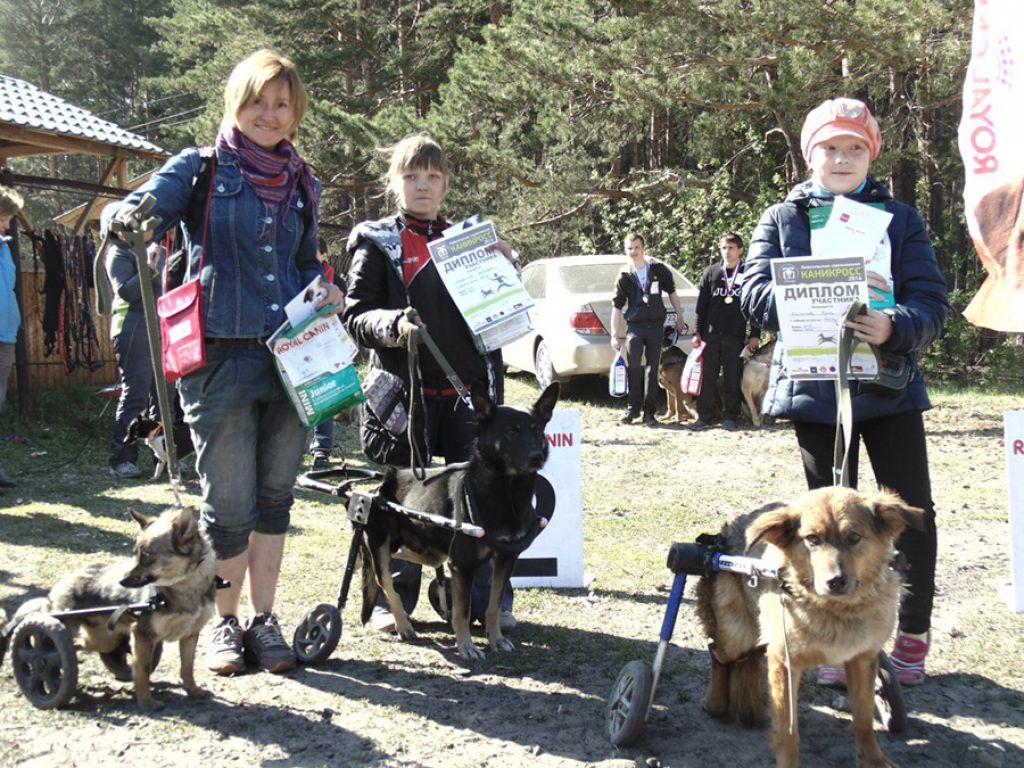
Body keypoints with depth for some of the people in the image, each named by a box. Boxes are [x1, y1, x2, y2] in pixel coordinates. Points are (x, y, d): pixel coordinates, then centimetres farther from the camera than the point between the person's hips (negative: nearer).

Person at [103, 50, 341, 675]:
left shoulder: (303, 184, 14)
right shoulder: (201, 169, 2)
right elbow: (139, 211, -11)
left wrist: (328, 293, 5)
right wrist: (126, 219, -34)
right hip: (222, 357, -4)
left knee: (274, 496, 11)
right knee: (229, 503, 0)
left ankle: (264, 619, 23)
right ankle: (225, 623, 18)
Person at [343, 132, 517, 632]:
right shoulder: (376, 242, 6)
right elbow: (356, 317, -1)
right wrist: (392, 324, -21)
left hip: (466, 389, 3)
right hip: (403, 389, -3)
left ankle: (488, 598, 15)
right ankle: (393, 600, 17)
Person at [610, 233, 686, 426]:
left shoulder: (659, 270, 4)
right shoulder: (625, 276, 1)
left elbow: (672, 293, 15)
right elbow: (617, 307, 1)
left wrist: (679, 317, 13)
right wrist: (615, 335, -2)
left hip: (656, 326, 1)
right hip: (635, 327, -1)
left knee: (653, 370, 3)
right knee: (633, 368, -10)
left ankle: (649, 412, 9)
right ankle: (634, 408, 6)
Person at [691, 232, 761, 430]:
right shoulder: (711, 273, 9)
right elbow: (702, 304, 10)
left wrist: (755, 335, -1)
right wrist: (698, 332, 4)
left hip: (736, 336, -1)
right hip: (711, 334, 1)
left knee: (733, 378, 2)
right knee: (707, 377, 1)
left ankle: (730, 416, 10)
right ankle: (704, 416, 6)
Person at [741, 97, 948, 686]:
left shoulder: (901, 219, 7)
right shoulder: (781, 220, 8)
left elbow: (933, 303, -3)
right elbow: (756, 294, -6)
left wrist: (894, 328, -25)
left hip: (889, 387, 0)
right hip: (814, 388, 1)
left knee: (913, 510, -2)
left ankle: (914, 632, 17)